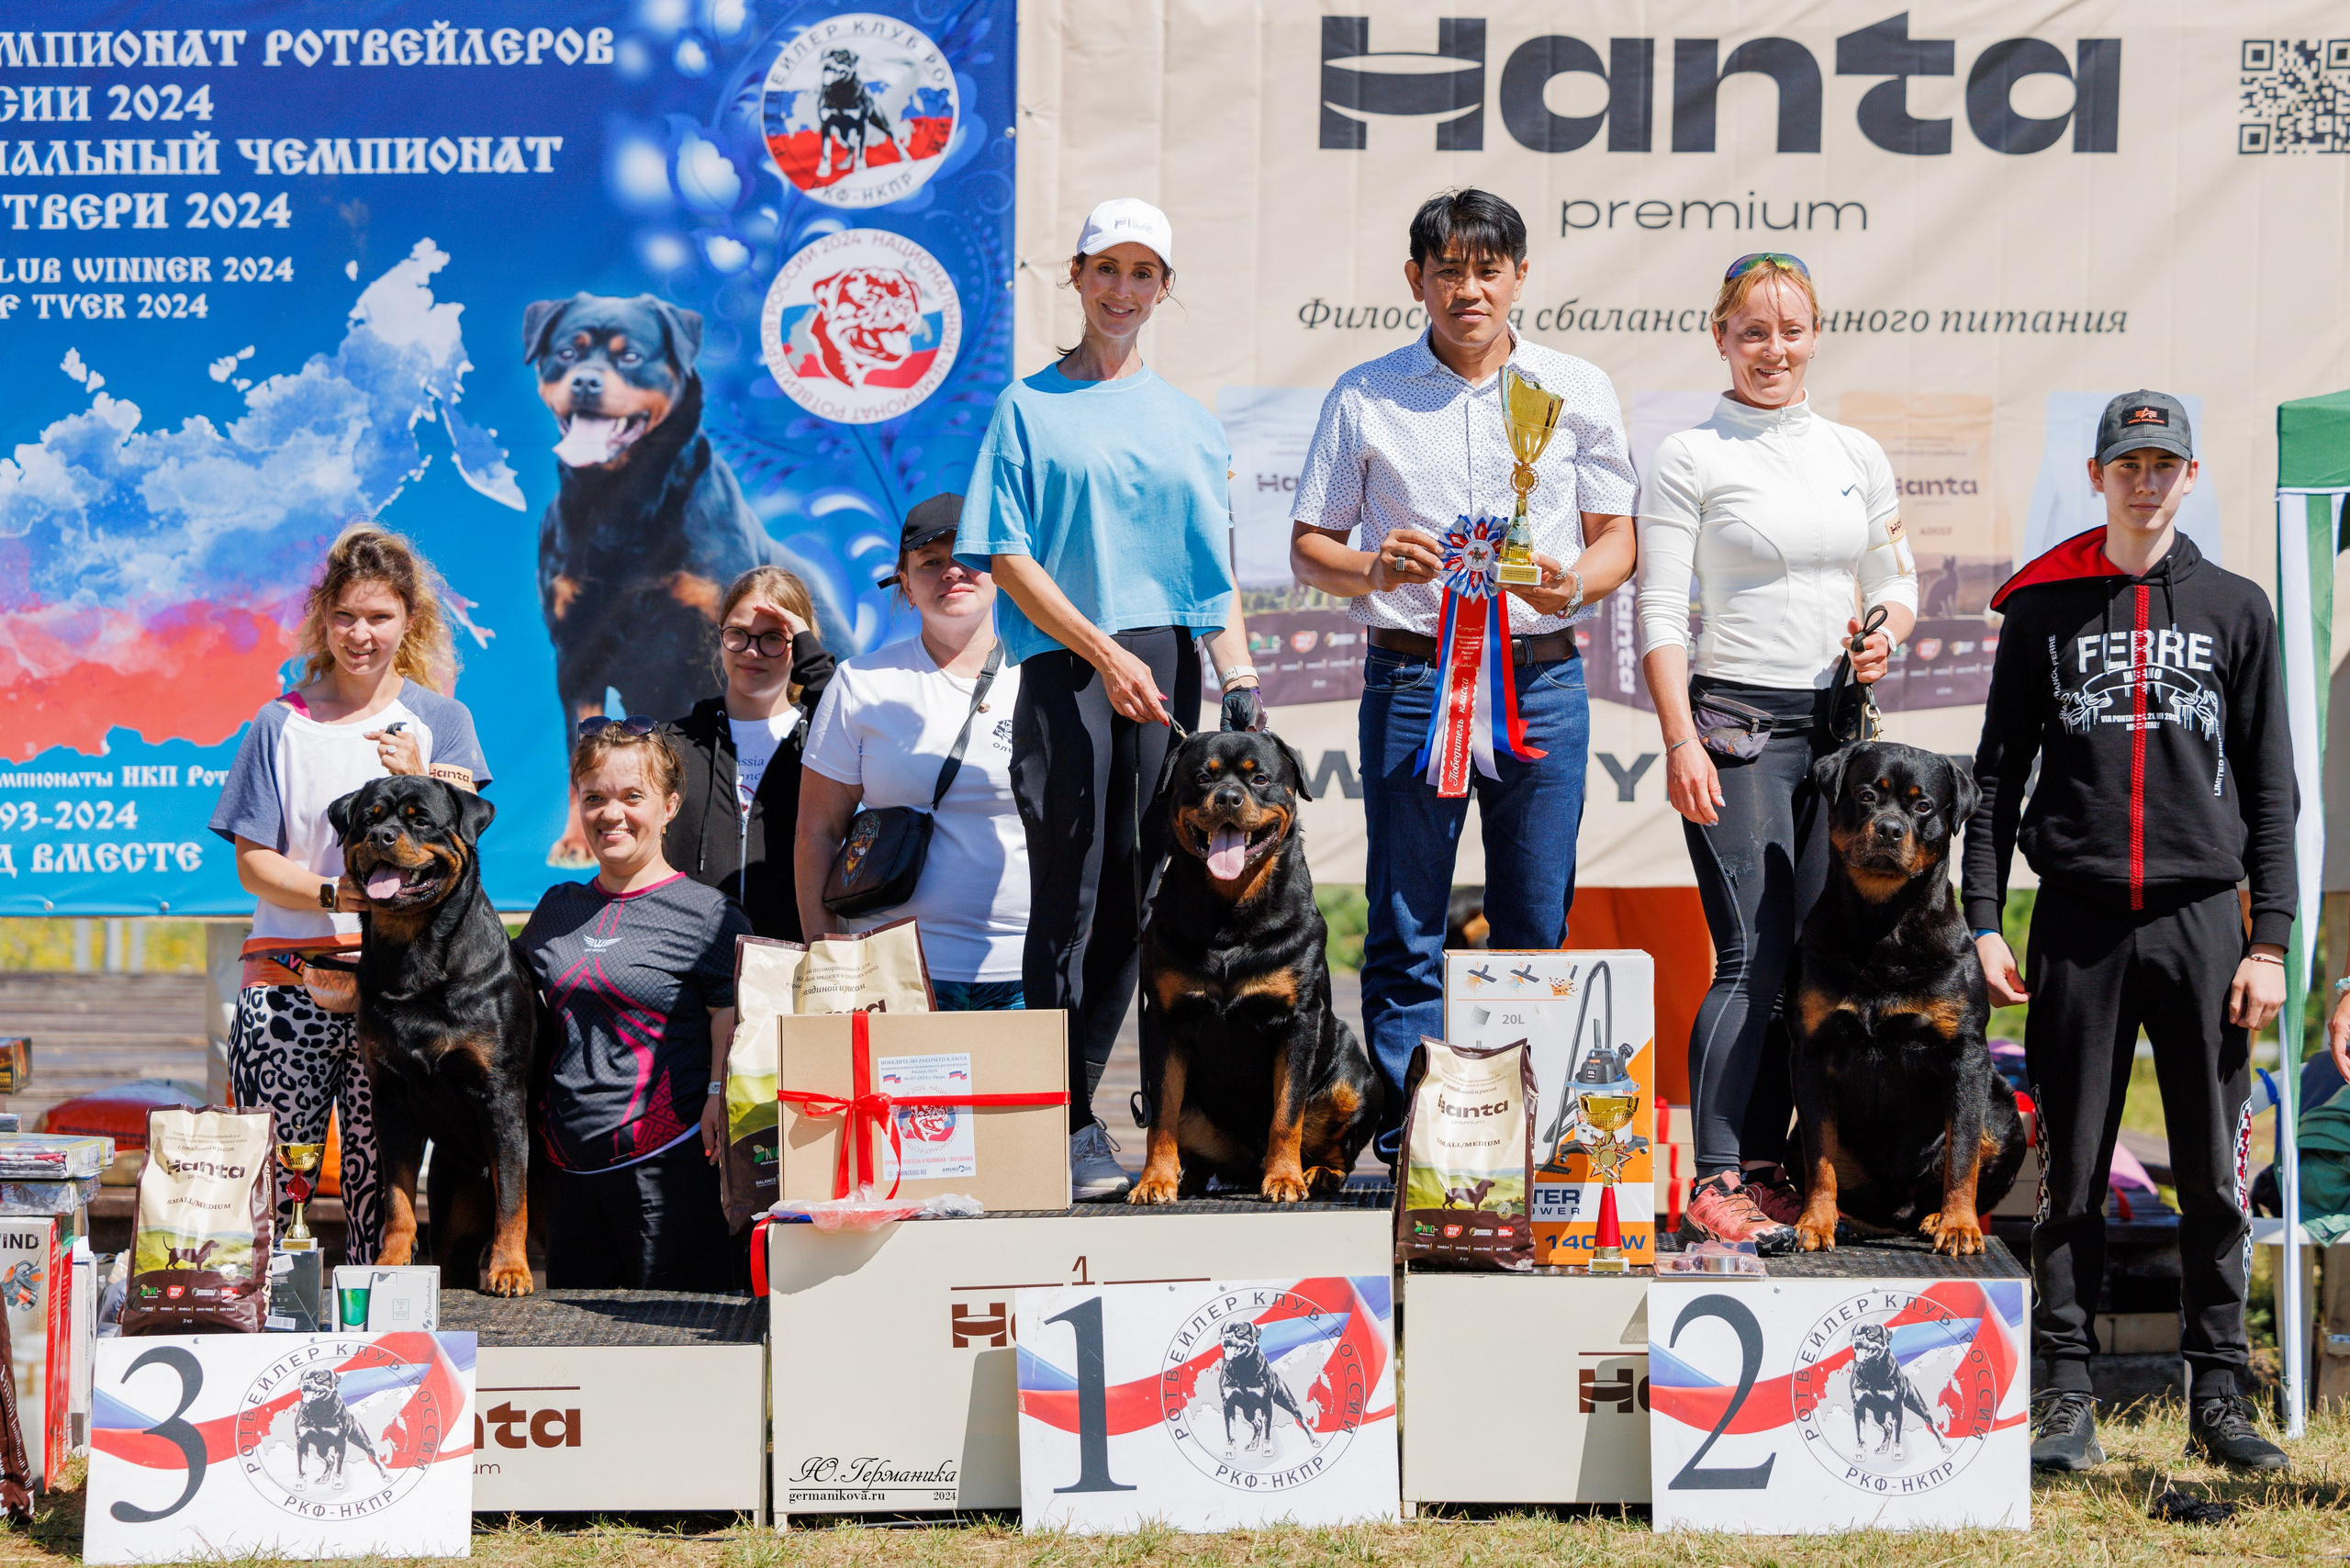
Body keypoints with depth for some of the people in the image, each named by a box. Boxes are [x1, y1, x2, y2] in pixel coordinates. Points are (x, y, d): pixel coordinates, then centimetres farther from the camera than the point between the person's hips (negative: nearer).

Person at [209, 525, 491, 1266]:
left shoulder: (438, 720, 11)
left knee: (381, 1184, -3)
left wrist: (416, 783, -14)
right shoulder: (281, 725, 11)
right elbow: (252, 864, 6)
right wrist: (335, 893, -12)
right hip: (289, 978, 0)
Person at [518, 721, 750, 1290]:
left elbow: (733, 1024, -6)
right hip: (567, 1167, 6)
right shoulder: (558, 908, 15)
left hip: (667, 1163, -6)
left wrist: (720, 1098, -22)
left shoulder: (707, 914, -3)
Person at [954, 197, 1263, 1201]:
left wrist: (1239, 680, 4)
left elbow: (1216, 571, 17)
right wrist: (1105, 654, -11)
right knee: (1069, 889, -8)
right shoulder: (1030, 407, 6)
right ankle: (1072, 1129, -6)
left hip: (1167, 666, 4)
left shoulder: (1189, 425, 18)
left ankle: (1072, 1100, 11)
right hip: (1066, 665, -4)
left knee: (1135, 892, 3)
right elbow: (1008, 556, -1)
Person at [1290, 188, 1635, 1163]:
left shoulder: (1577, 390, 9)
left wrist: (1575, 583, -11)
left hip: (1541, 679, 1)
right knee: (1406, 931, -1)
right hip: (1411, 678, -1)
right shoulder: (1365, 398, 7)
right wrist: (1371, 569, -13)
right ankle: (1408, 1144, 4)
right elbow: (1309, 546, 8)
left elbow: (1616, 534, 10)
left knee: (1538, 929, 2)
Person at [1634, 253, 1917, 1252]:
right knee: (1753, 956, -11)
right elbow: (1659, 616, -6)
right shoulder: (1689, 459, -3)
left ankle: (1764, 1166, 12)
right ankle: (1713, 1183, -7)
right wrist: (1681, 740, -15)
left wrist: (1884, 635, -3)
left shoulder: (1856, 456, 12)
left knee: (1810, 955, 5)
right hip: (1738, 720, -5)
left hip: (1837, 722, 5)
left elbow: (1896, 583, 20)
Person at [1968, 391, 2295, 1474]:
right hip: (2077, 924, 0)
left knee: (2214, 1171, 2)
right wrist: (1983, 920, 0)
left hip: (2201, 917, 0)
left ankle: (2220, 1396, 11)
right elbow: (1998, 773, 9)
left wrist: (2270, 940, 0)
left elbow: (2270, 786, 8)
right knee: (2073, 1172, 2)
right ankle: (2067, 1396, 8)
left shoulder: (2235, 610, 9)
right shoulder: (2043, 607, 9)